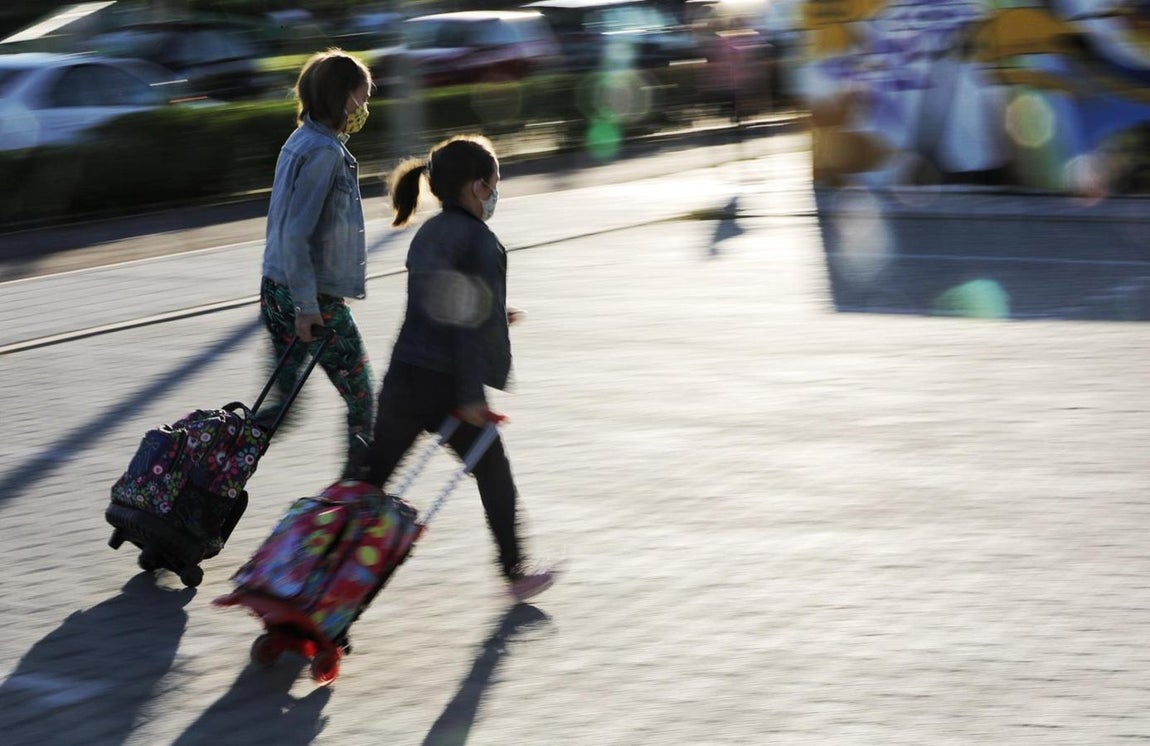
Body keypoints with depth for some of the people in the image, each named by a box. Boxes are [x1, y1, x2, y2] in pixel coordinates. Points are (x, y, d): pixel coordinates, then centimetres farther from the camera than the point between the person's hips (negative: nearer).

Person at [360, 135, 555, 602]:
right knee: (494, 477, 14)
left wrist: (493, 317, 32)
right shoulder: (480, 243, -12)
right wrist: (471, 397, -18)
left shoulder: (427, 234, 12)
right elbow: (473, 323, -18)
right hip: (447, 387, -7)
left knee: (369, 480, 7)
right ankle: (515, 574, 26)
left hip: (403, 376, 7)